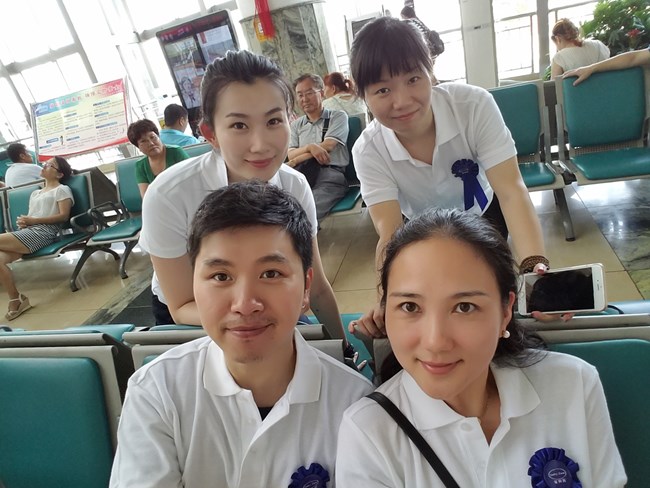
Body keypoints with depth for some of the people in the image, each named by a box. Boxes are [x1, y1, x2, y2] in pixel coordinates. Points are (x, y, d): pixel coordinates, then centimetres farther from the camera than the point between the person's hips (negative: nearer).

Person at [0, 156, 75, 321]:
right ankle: (15, 301, -14)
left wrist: (33, 220, -10)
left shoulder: (62, 190, 8)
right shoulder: (35, 193, 30)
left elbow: (64, 216, -5)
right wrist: (23, 221, 0)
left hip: (44, 232, -7)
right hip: (26, 232, 7)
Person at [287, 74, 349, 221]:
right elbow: (290, 155, 11)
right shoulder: (296, 125, 25)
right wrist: (310, 147, -13)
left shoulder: (338, 116, 13)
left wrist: (295, 162, -1)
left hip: (330, 175, -3)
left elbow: (327, 146, -2)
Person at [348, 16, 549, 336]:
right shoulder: (368, 151, -29)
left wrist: (535, 266, -53)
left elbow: (510, 189, -37)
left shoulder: (475, 105, -31)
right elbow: (390, 234, -35)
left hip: (484, 216, 0)